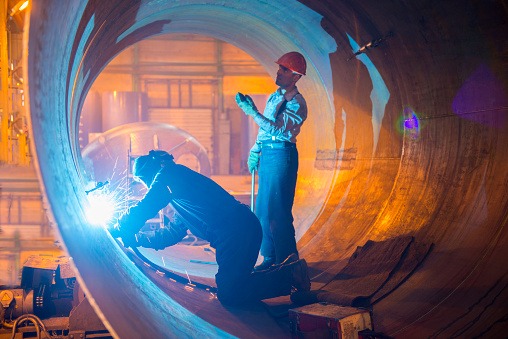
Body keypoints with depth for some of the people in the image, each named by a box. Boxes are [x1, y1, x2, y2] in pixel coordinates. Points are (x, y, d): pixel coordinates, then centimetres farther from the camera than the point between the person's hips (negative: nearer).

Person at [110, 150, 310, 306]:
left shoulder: (168, 174, 0)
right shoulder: (178, 178, 30)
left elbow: (143, 209, -6)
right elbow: (173, 233, 34)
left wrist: (118, 230, 11)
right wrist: (137, 238, 33)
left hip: (236, 230, -10)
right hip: (244, 229, 10)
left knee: (228, 295, -10)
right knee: (232, 286, 14)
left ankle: (289, 275, -8)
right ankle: (288, 270, 11)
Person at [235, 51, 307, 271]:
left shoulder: (297, 103, -9)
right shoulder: (273, 97, 17)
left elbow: (278, 128, -20)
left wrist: (252, 112, -22)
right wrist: (255, 150, 14)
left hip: (282, 154, -9)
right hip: (266, 154, 9)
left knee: (278, 211, -8)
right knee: (263, 209, 10)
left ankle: (287, 261, 1)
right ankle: (270, 258, 19)